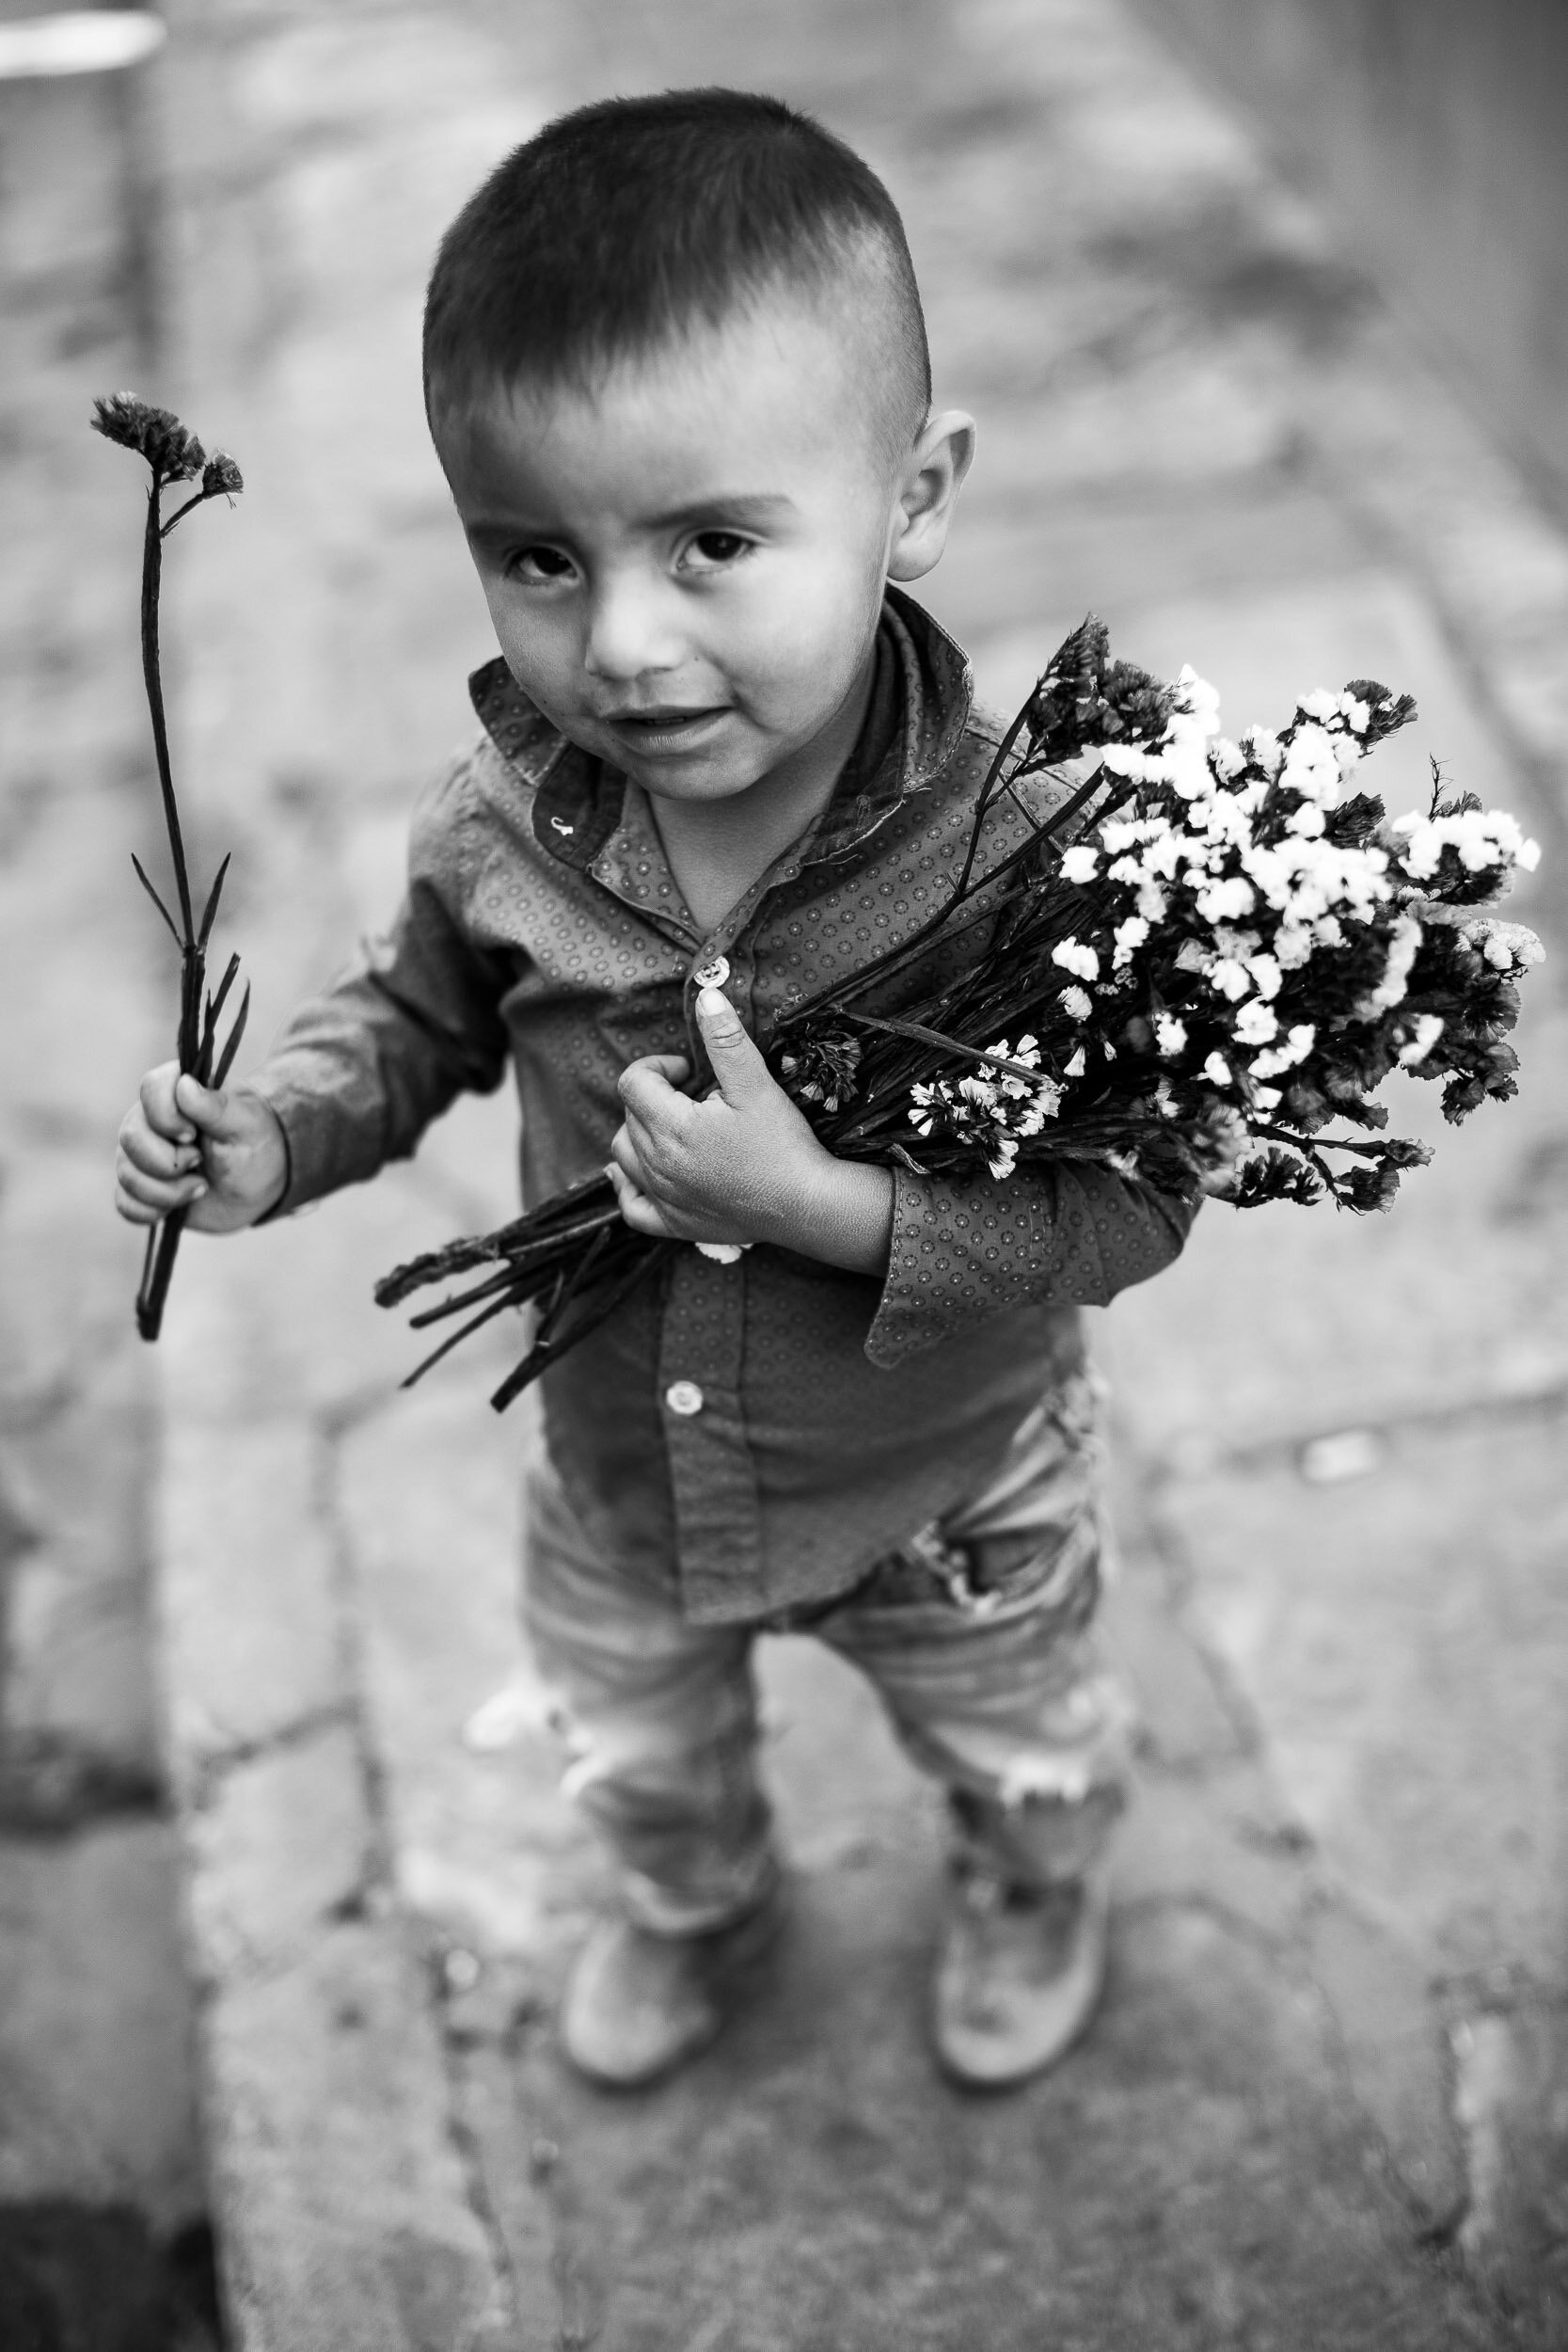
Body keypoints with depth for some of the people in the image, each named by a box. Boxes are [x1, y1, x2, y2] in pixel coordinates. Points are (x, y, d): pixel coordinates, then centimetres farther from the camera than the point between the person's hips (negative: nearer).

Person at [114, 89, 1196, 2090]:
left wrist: (824, 1205, -42)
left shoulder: (1025, 851, -36)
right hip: (620, 1483, 3)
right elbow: (420, 1012, -2)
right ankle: (697, 1914, 69)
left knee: (1015, 1742, 31)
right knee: (639, 1757, 33)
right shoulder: (500, 827, -23)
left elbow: (1131, 1206, -31)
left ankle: (1035, 1888, 67)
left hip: (944, 1491, -3)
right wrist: (273, 1136, -19)